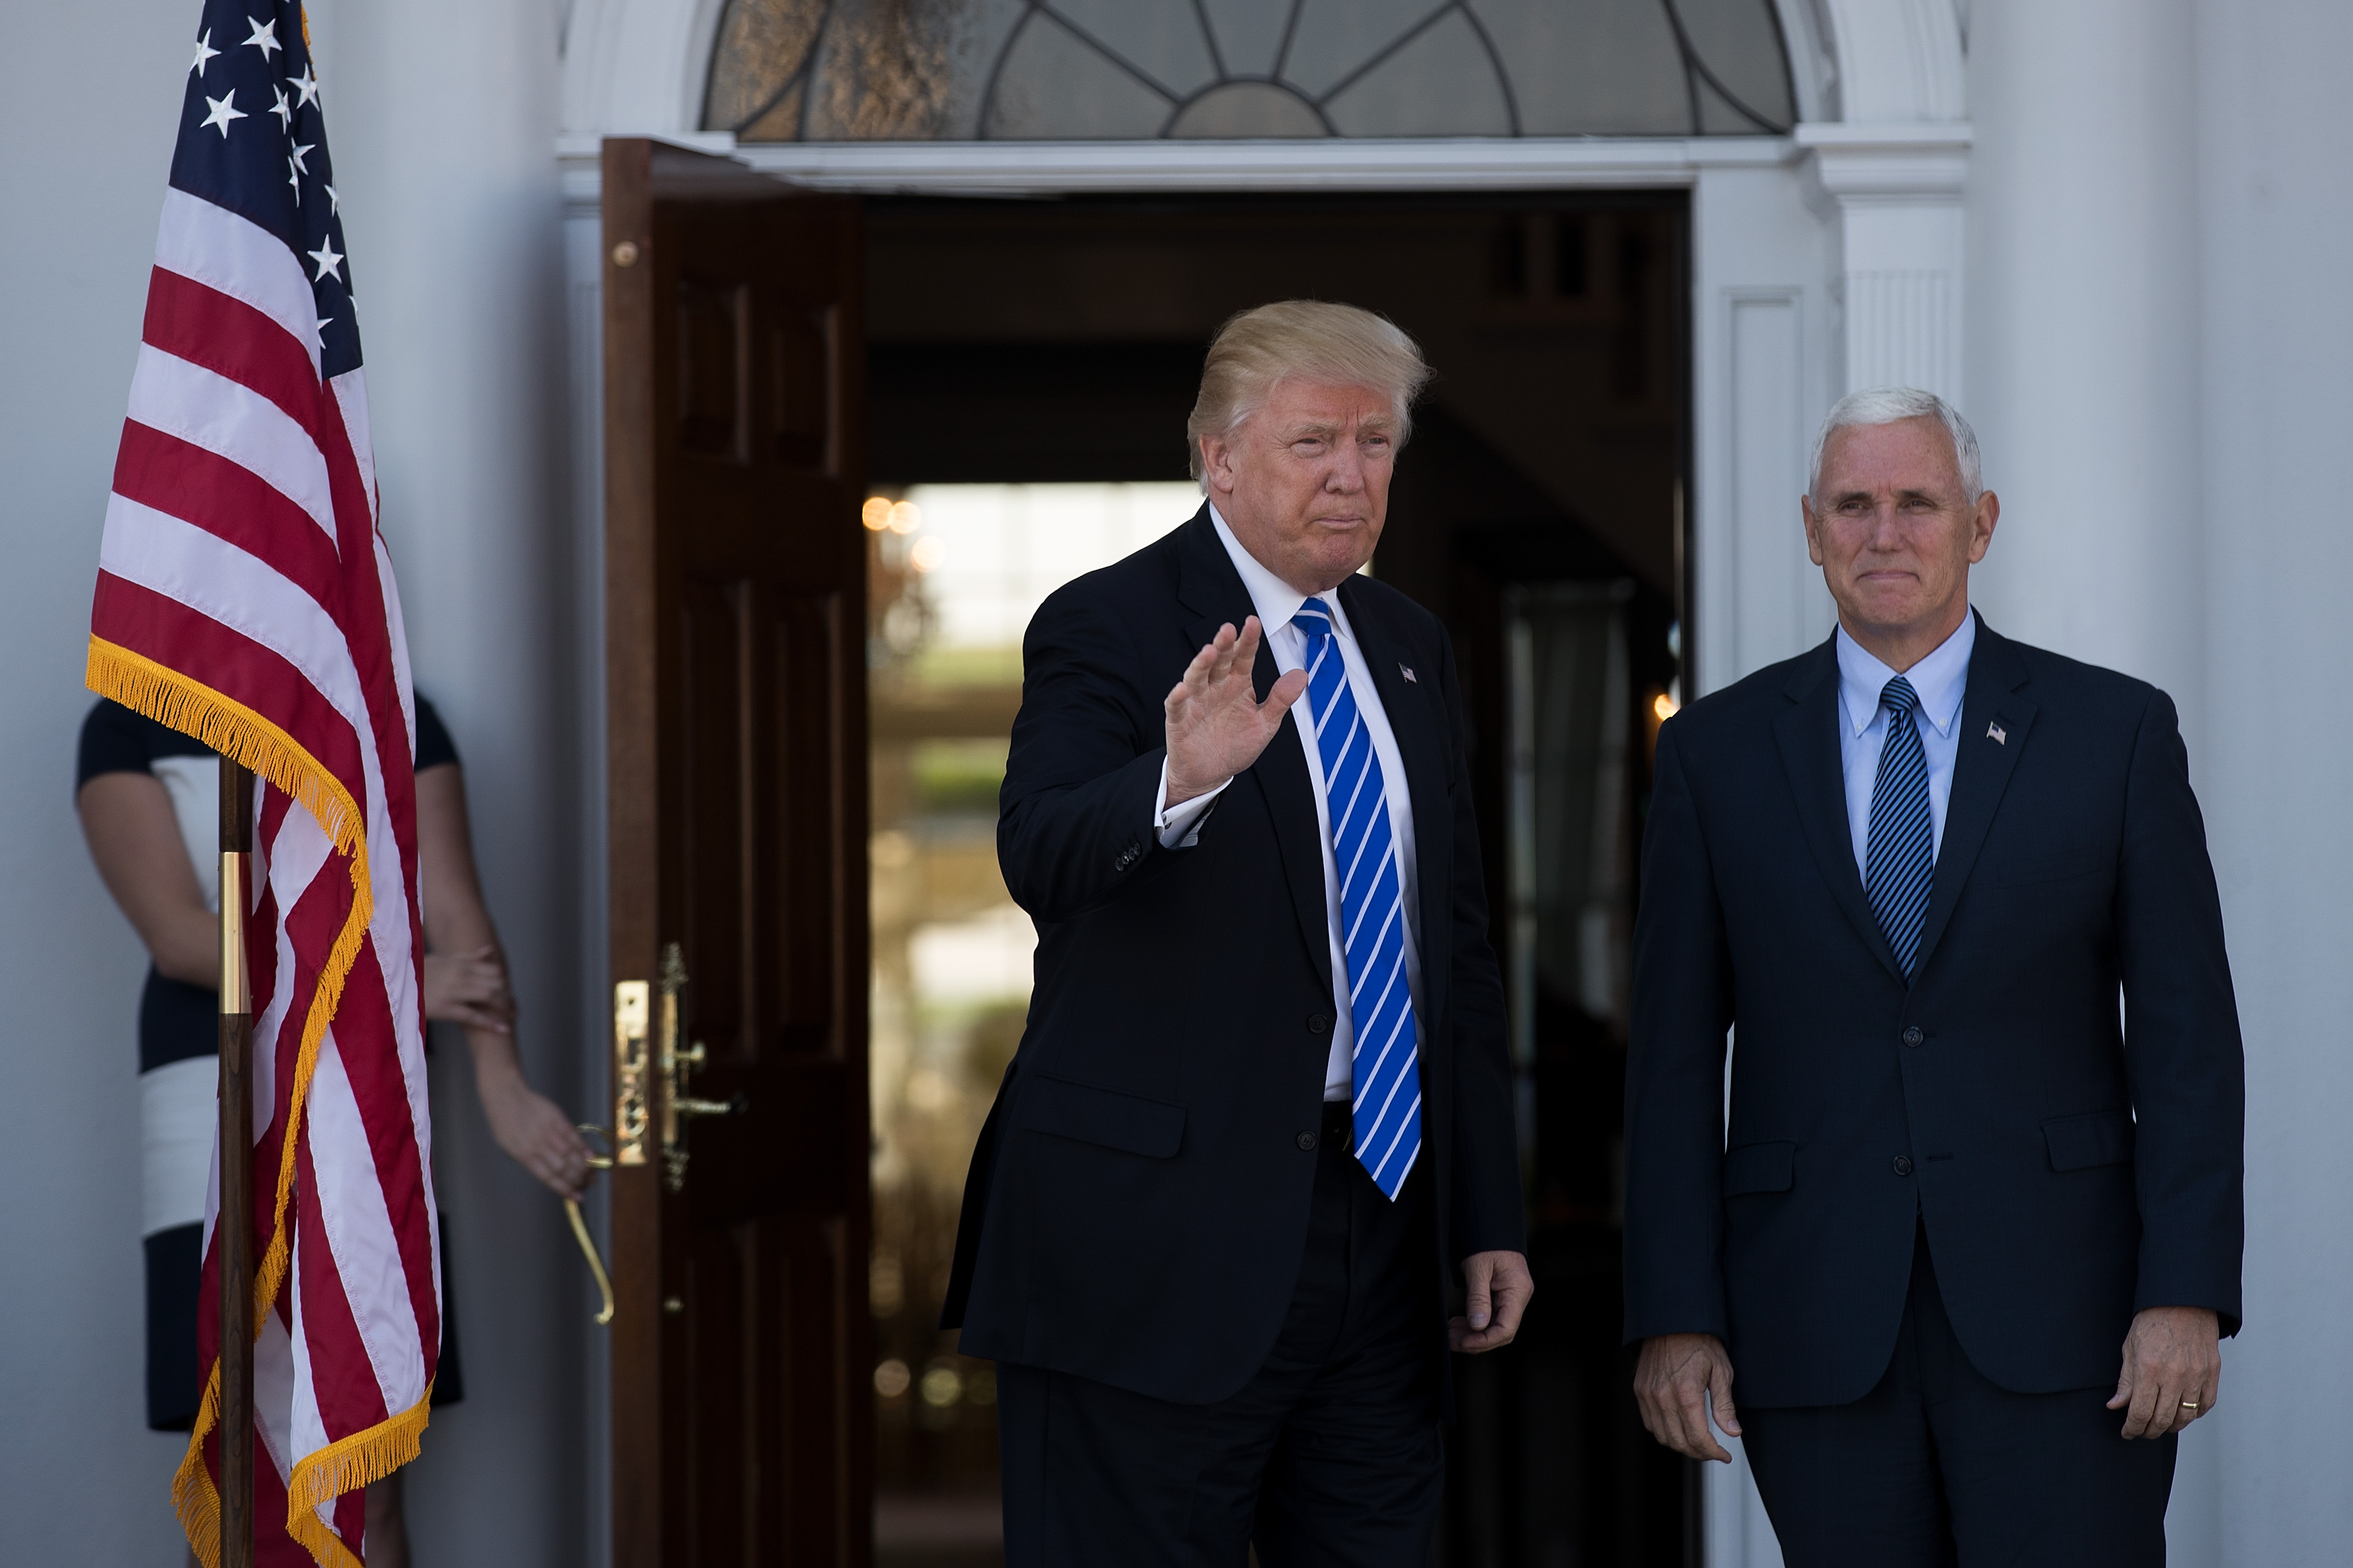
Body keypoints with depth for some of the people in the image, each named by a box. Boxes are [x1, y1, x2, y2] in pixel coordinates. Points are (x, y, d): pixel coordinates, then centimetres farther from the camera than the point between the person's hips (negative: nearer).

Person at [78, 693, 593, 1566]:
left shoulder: (398, 724, 6)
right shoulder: (127, 732, 1)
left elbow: (456, 914, -6)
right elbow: (180, 936, -10)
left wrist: (502, 1084, -22)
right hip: (218, 1109, -2)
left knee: (371, 1494, 1)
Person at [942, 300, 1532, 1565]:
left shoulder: (1409, 647, 14)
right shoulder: (1108, 628, -7)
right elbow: (1042, 858, -25)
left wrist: (1489, 1216, 14)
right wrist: (1181, 780, -46)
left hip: (1380, 1222, 6)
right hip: (1160, 1243, -6)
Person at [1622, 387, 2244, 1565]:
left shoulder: (2115, 731, 4)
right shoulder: (1718, 752, 8)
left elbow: (2186, 1028, 1)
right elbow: (1676, 1055, 6)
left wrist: (2188, 1292, -8)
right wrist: (1674, 1317, -1)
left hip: (2052, 1306, -1)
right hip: (1817, 1324, 1)